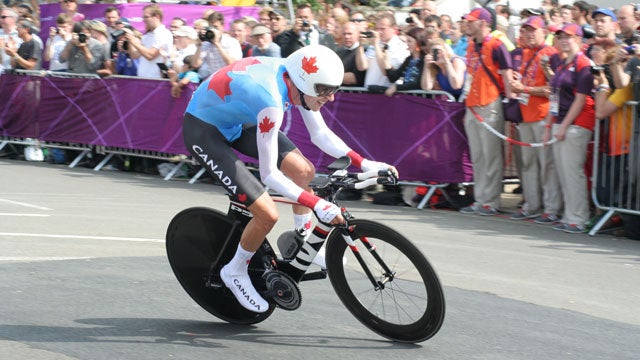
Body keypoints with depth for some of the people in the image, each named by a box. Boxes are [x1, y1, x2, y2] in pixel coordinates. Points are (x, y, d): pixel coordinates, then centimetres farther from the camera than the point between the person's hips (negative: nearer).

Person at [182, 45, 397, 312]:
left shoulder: (298, 79, -13)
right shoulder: (270, 101, -37)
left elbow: (321, 135, 2)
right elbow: (269, 174, -32)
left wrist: (365, 164, -7)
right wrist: (318, 205, -35)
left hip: (236, 121, 8)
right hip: (203, 130, -8)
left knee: (303, 171, -2)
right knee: (267, 214, -15)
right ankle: (235, 272, 10)